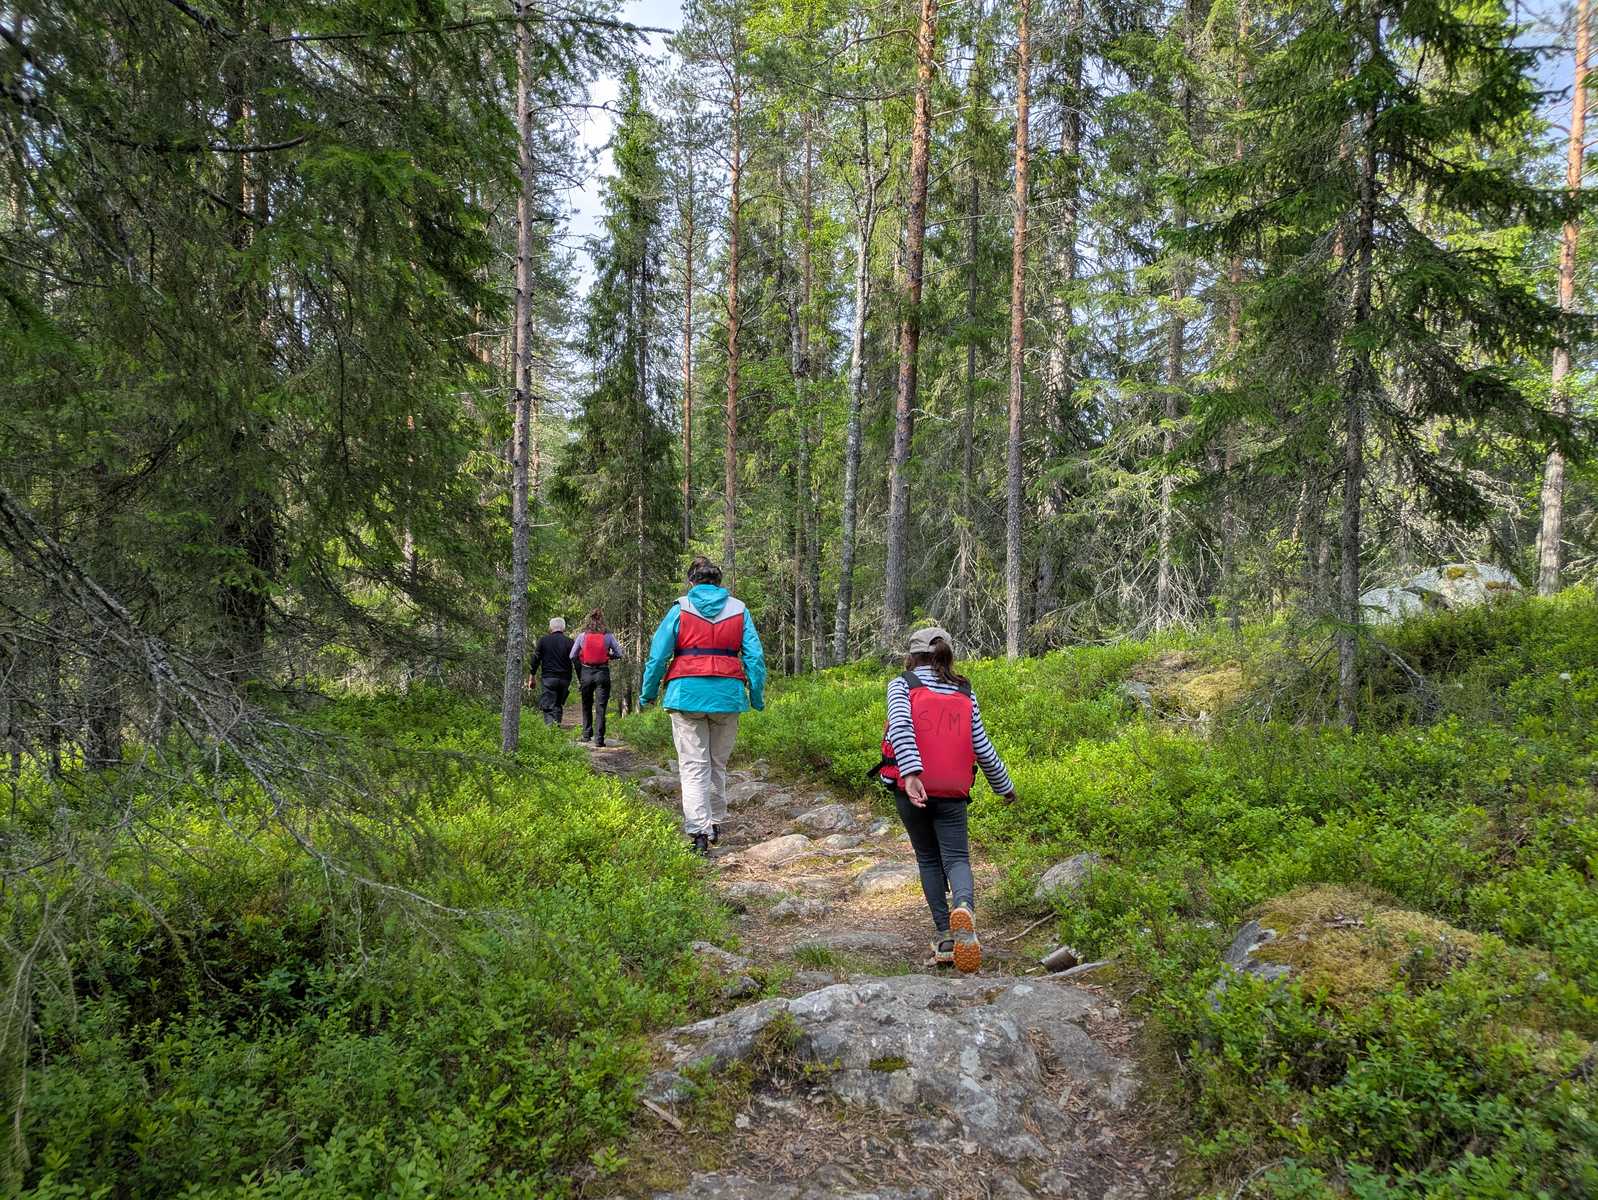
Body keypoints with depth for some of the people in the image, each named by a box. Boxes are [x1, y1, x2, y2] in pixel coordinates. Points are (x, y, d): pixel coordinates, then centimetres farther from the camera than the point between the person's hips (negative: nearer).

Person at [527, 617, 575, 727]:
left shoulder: (543, 640, 4)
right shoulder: (569, 642, 5)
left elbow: (535, 659, 4)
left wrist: (531, 677, 9)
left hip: (549, 678, -2)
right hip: (564, 679, 2)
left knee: (547, 706, -5)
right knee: (558, 706, 15)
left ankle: (550, 726, -27)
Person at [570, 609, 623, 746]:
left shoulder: (582, 636, 0)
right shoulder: (608, 636, -3)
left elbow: (573, 656, 1)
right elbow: (619, 653, -1)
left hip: (586, 672, 1)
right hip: (602, 673, -1)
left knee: (587, 705, 18)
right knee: (601, 707, 1)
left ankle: (586, 735, 21)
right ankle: (599, 739, -5)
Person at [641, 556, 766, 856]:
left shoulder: (680, 609, 2)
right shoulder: (739, 609, 7)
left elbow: (658, 654, 0)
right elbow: (755, 656, 4)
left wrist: (648, 693, 11)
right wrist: (757, 697, 13)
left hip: (687, 694, -2)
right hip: (727, 696, 2)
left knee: (693, 766, 0)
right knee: (718, 764, 17)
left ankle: (698, 831, -9)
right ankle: (716, 824, 27)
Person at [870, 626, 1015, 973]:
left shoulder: (902, 684, 6)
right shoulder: (965, 693, 13)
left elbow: (900, 725, -14)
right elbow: (981, 746, 14)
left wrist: (910, 773, -25)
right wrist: (1004, 786, 27)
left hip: (912, 789, -1)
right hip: (953, 792, 1)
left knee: (928, 859, 16)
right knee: (956, 858, 0)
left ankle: (944, 933, 10)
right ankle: (964, 907, -32)